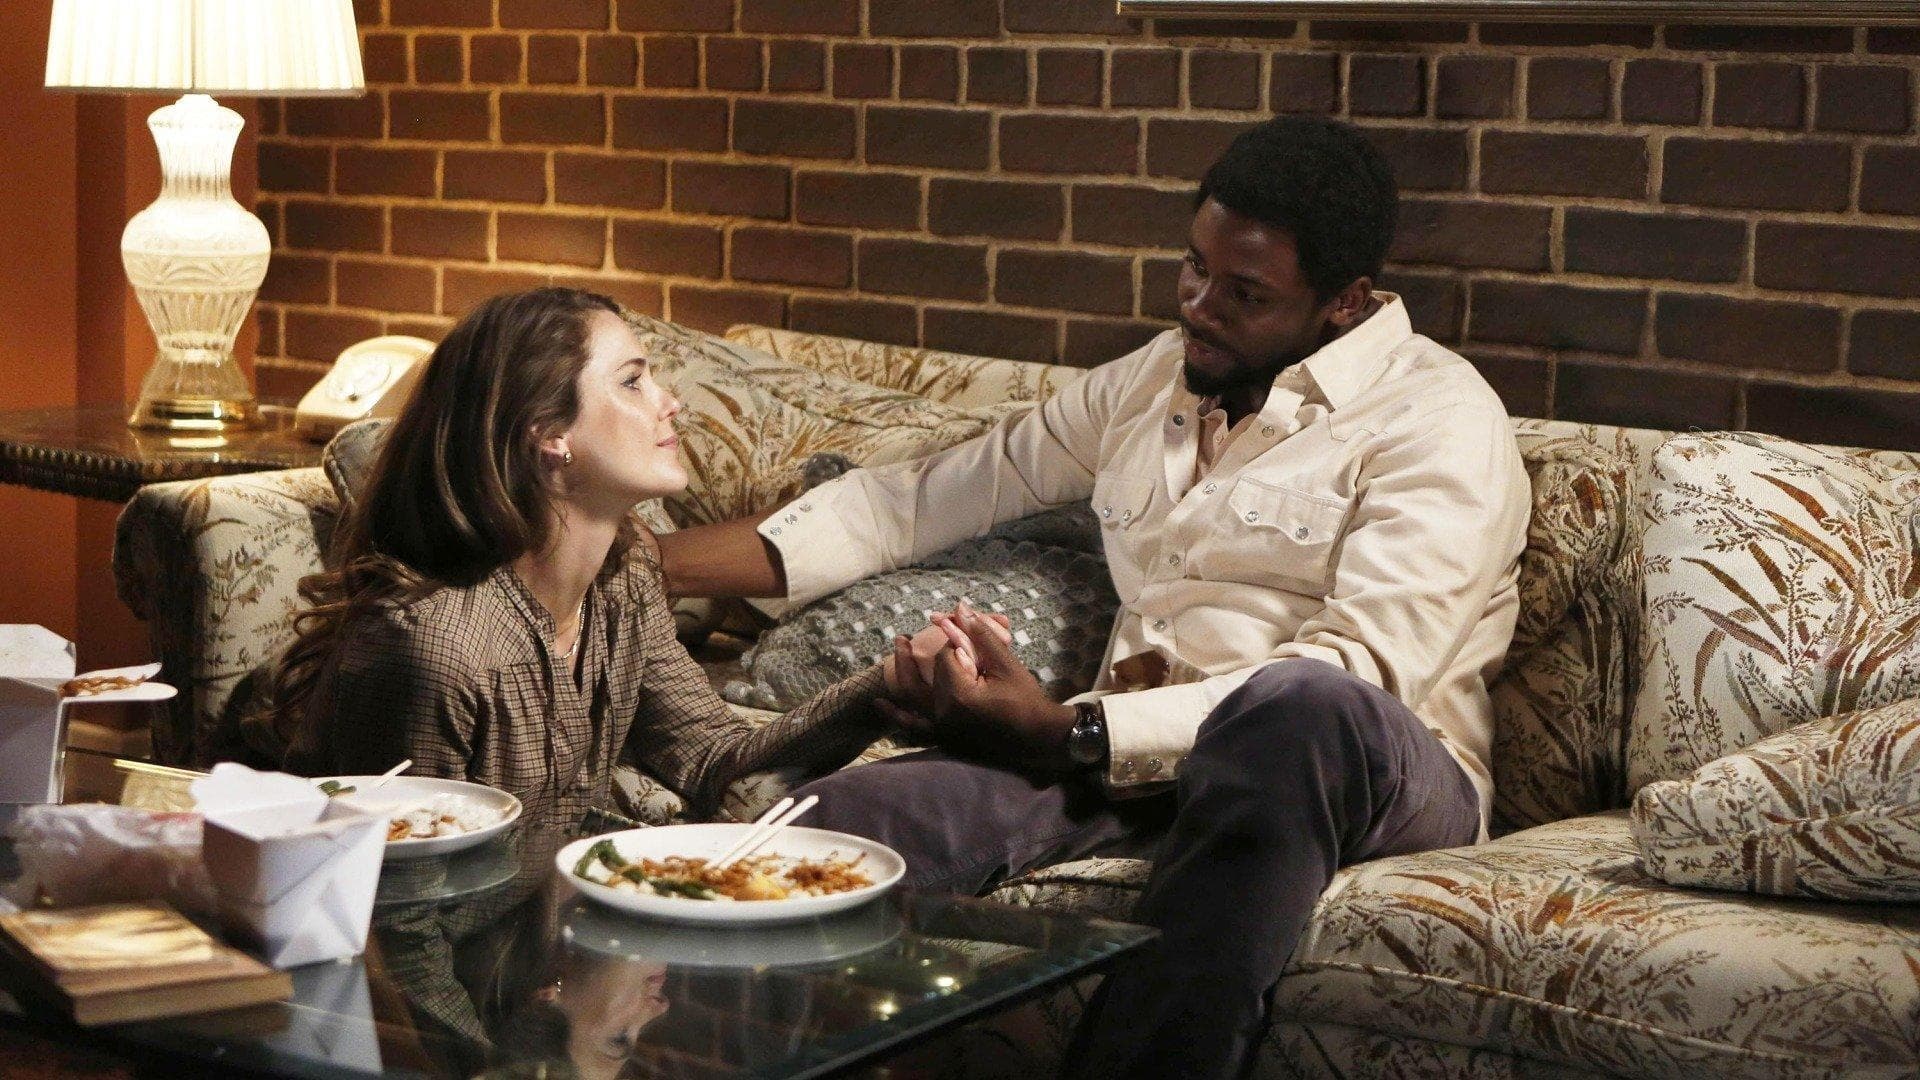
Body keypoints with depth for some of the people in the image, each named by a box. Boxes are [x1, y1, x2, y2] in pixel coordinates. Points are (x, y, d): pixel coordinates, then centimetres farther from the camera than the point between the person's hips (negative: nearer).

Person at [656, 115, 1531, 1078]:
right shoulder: (1156, 379, 20)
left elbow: (1356, 678, -16)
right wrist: (649, 564, 14)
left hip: (1366, 781, -4)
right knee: (829, 823, -23)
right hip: (1129, 769, 5)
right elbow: (925, 497, 23)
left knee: (1299, 710, -43)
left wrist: (1067, 730, -20)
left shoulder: (1438, 421, -2)